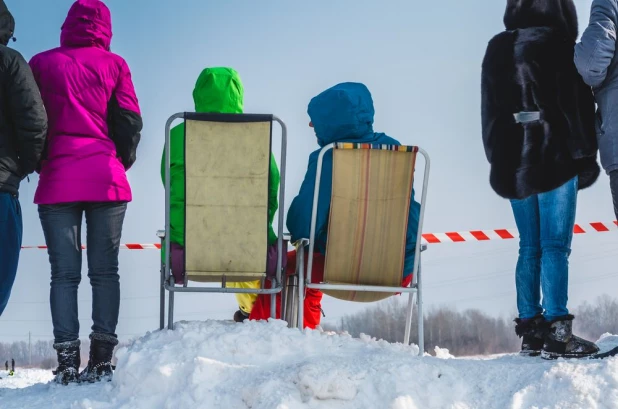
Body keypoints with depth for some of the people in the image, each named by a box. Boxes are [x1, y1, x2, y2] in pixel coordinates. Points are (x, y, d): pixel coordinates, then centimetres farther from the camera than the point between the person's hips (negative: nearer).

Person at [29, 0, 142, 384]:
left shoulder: (42, 63, 7)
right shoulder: (113, 64, 5)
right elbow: (130, 122, 3)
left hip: (57, 180, 0)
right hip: (106, 180, 0)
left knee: (64, 272, 0)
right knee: (105, 270, 4)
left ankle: (67, 361, -8)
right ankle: (102, 359, -2)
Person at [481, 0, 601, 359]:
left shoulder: (497, 49, 12)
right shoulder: (558, 44, -5)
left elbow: (490, 111, 14)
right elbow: (577, 103, -7)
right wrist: (586, 155, 0)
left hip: (512, 162, 6)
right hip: (554, 157, -6)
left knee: (529, 248, 8)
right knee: (556, 246, -8)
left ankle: (530, 331, 5)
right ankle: (556, 331, -13)